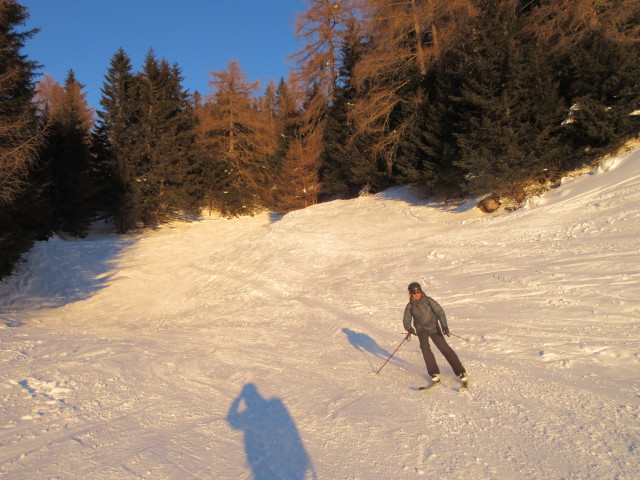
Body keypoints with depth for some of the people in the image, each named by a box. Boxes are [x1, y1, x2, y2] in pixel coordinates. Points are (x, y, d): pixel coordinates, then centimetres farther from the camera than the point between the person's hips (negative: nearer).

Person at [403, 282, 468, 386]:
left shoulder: (428, 300, -4)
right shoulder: (410, 306, 2)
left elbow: (439, 312, -10)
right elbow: (406, 320, 2)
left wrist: (444, 326, -24)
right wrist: (409, 328, -21)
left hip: (434, 328, -1)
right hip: (421, 329, 1)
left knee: (445, 348, -8)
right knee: (424, 347, -25)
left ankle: (461, 372, 1)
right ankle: (434, 373, -19)